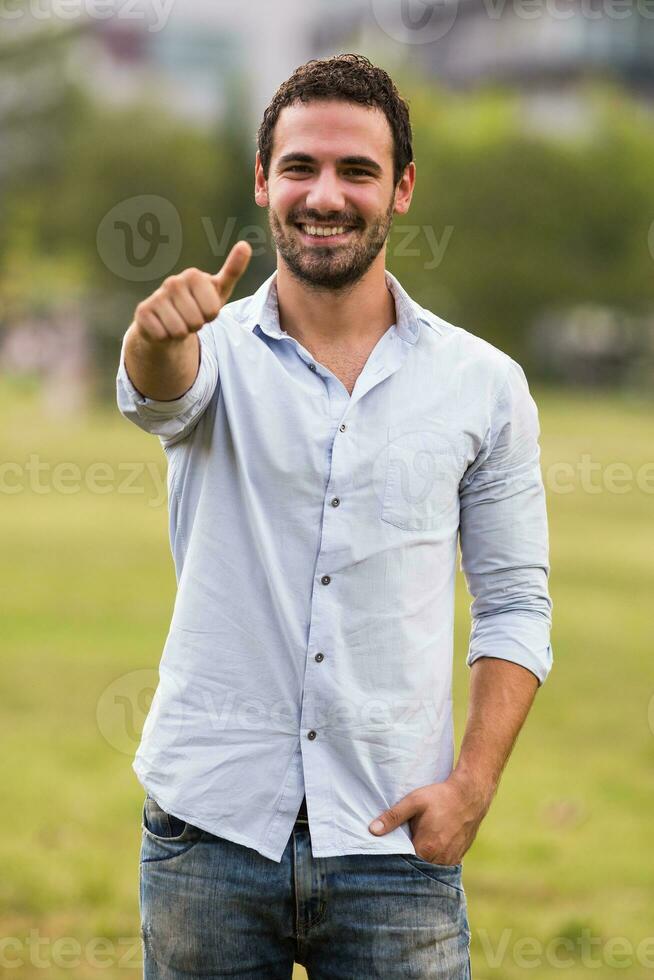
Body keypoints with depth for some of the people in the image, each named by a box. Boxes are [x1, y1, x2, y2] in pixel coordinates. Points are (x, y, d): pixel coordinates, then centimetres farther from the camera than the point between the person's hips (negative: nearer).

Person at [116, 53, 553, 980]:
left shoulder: (484, 383, 4)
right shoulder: (216, 352, 2)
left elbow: (514, 605, 7)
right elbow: (158, 391, -22)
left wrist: (473, 782, -7)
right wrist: (162, 328, -46)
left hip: (394, 840, 0)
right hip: (211, 828, 0)